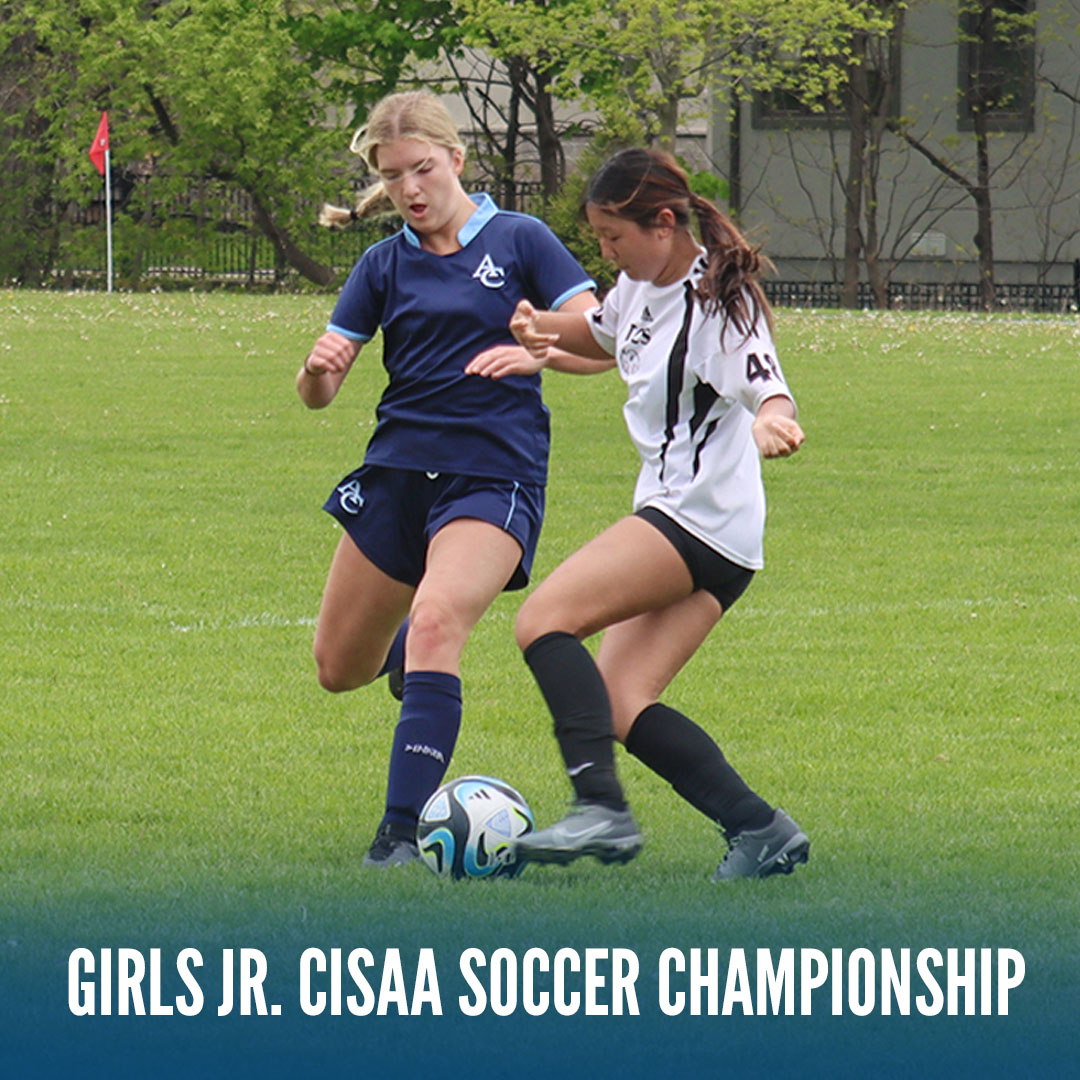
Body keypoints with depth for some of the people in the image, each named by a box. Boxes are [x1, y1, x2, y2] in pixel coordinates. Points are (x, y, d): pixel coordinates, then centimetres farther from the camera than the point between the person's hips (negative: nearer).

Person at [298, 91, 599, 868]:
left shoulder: (519, 241, 0)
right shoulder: (385, 265, 8)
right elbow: (318, 395, 6)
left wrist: (532, 352, -27)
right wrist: (319, 369, -19)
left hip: (494, 475, -5)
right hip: (398, 470, 5)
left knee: (436, 620, -29)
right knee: (340, 670, 9)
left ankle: (401, 832, -30)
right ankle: (408, 649, 46)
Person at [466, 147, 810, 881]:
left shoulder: (719, 303, -14)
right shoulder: (641, 287, 12)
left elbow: (772, 395, -25)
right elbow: (602, 334, 34)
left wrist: (773, 424, -49)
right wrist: (540, 333, 12)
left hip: (705, 517, -9)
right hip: (671, 514, 9)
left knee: (544, 621, -20)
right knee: (622, 709, -1)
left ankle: (601, 808, -29)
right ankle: (760, 830, -3)